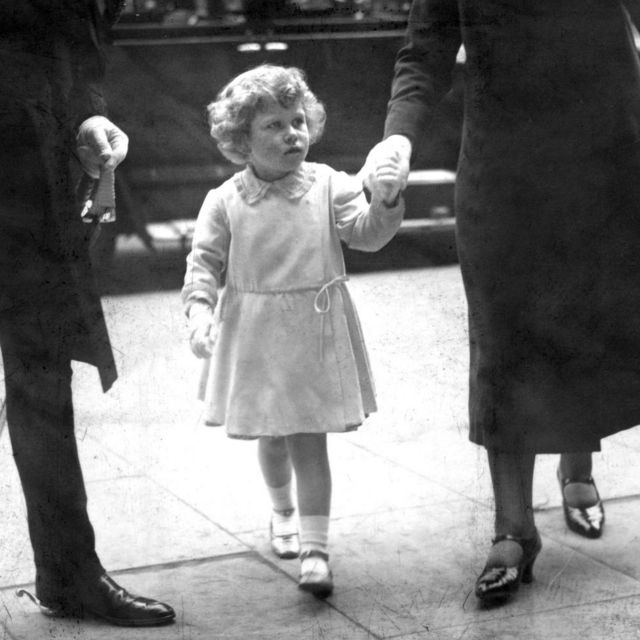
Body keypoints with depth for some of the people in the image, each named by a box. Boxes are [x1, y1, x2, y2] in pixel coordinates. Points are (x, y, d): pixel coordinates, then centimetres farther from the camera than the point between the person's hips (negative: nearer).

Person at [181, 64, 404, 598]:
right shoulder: (225, 201, -4)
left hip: (316, 333, -1)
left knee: (309, 440, -3)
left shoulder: (330, 186, -5)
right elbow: (204, 263, 0)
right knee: (271, 437, 17)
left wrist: (386, 201, -31)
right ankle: (283, 512, 45)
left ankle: (315, 548, 1)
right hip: (253, 337, 2)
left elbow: (367, 234, -12)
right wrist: (200, 314, -14)